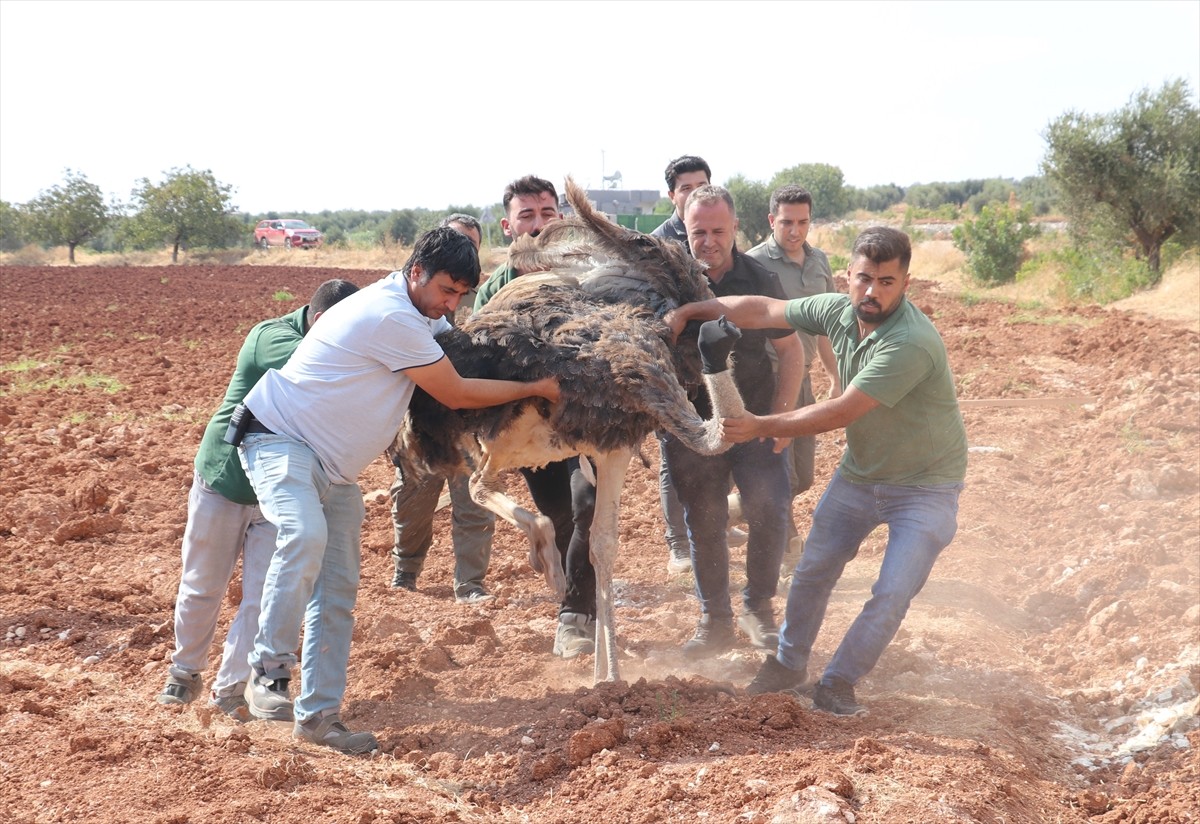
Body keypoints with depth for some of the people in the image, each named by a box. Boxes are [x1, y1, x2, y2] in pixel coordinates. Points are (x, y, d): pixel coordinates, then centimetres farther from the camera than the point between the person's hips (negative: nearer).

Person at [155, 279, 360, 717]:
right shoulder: (272, 337, -22)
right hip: (225, 479, -4)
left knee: (264, 596, -4)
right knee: (202, 587, 11)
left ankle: (231, 688, 8)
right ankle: (185, 672, 31)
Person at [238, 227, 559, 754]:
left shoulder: (420, 315, 7)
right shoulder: (392, 317, -24)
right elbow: (456, 395, -18)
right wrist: (534, 389, -9)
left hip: (334, 467, 10)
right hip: (279, 440, -10)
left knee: (338, 590, 4)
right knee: (305, 534, -37)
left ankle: (318, 715, 9)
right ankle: (268, 672, -27)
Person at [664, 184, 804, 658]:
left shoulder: (761, 281, -3)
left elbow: (790, 351, 5)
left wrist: (782, 414, -4)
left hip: (754, 421, 0)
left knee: (770, 511, -12)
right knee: (703, 524, 7)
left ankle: (758, 609, 9)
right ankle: (715, 622, 21)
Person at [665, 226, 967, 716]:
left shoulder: (911, 344, -33)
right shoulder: (838, 311, -10)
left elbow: (840, 413, -32)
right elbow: (765, 312, 4)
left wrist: (763, 428, -26)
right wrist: (692, 309, 3)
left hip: (925, 486, -6)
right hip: (859, 474, 7)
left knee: (893, 594, -12)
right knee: (812, 572, 11)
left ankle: (836, 685, 5)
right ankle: (787, 667, 30)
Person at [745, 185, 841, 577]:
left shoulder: (819, 262, 9)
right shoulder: (754, 263, -13)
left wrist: (836, 378, 20)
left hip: (802, 379, 7)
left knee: (803, 476, 12)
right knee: (781, 476, -6)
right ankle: (788, 545, 13)